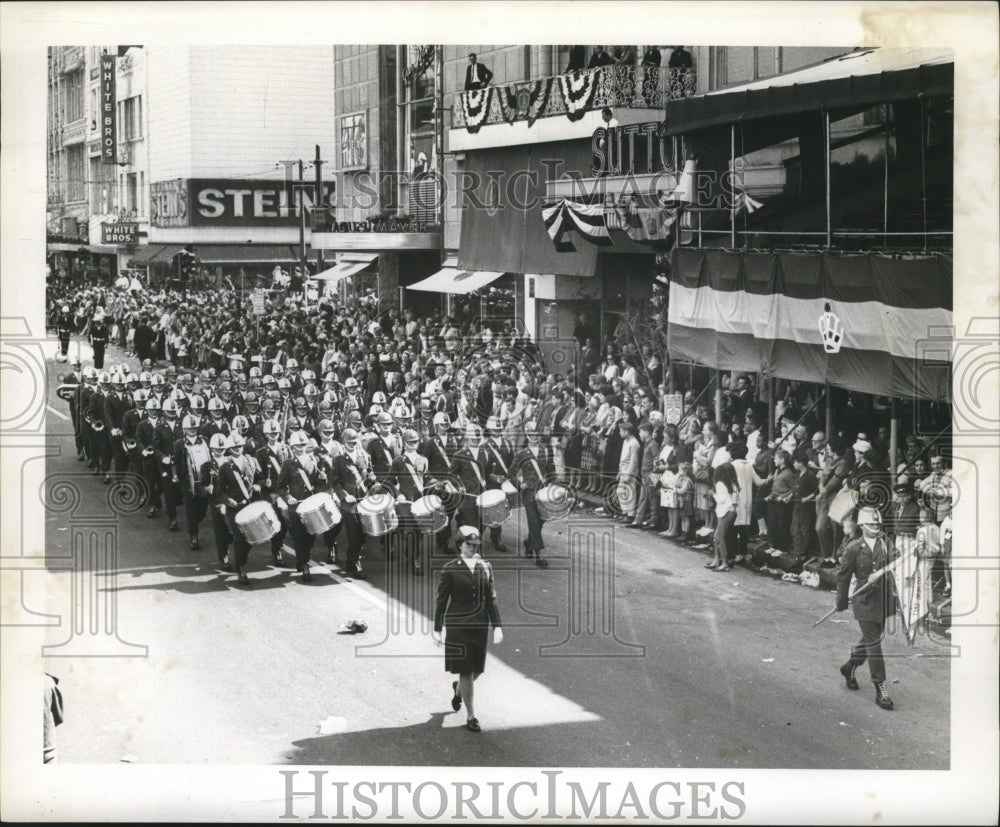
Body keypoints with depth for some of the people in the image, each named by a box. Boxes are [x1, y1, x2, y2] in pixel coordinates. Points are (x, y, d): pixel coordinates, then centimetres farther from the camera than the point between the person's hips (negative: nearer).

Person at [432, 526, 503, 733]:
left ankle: (458, 689, 46)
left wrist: (497, 626, 0)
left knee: (476, 670, 12)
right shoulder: (450, 569, -5)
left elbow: (492, 599, 7)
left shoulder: (485, 567, 6)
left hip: (480, 625, 4)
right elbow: (441, 600, -1)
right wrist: (437, 629, -2)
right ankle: (471, 716, 7)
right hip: (458, 625, -4)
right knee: (466, 671, -3)